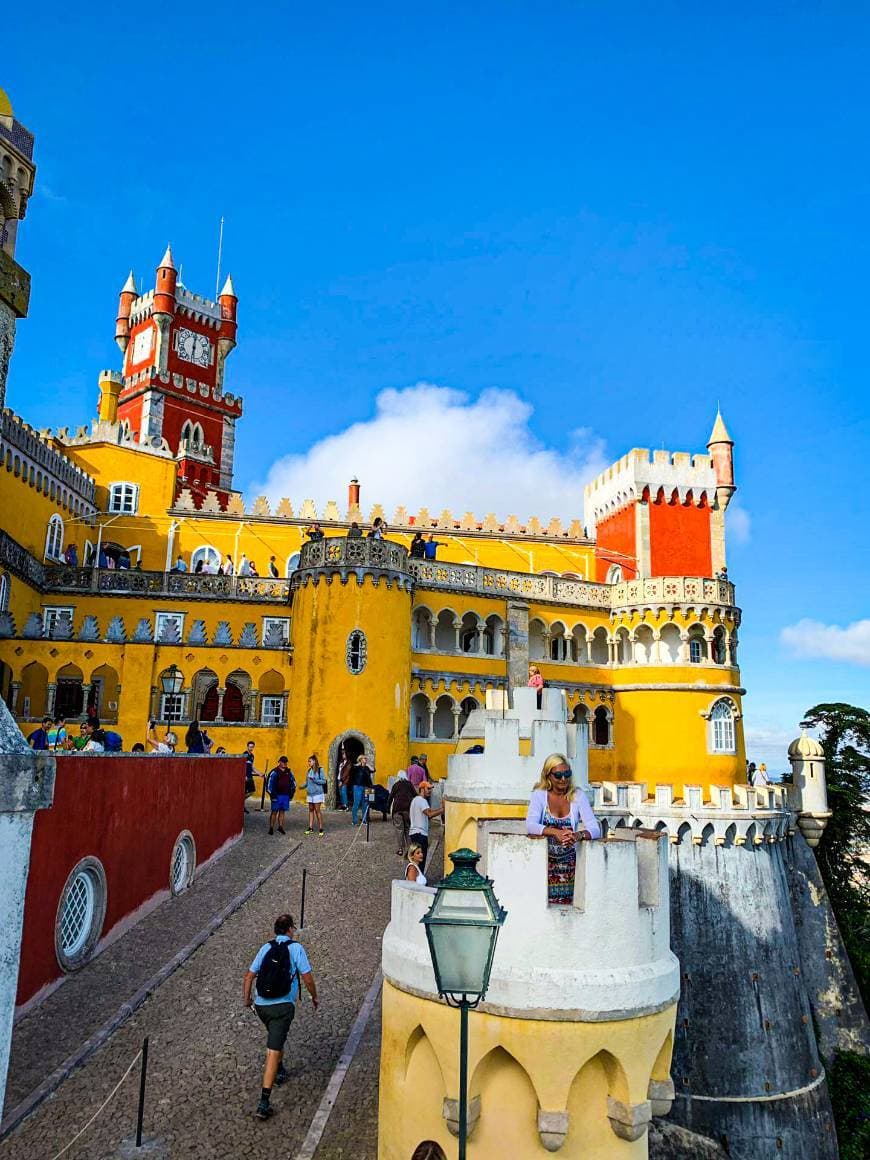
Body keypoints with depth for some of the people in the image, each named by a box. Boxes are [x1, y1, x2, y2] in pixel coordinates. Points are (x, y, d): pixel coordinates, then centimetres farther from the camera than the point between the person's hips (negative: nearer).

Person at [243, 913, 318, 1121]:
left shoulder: (266, 948, 8)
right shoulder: (296, 948, -3)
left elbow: (249, 977, 9)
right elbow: (307, 979, -3)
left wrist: (247, 999, 26)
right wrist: (314, 998, 14)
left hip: (261, 1005, 5)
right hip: (283, 1006, -5)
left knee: (275, 1036, 32)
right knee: (273, 1051, -6)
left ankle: (279, 1070, 47)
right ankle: (264, 1102, -10)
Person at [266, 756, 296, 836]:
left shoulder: (289, 772, 12)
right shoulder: (275, 772, -6)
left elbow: (293, 782, 21)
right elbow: (269, 783, -9)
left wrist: (292, 792, 13)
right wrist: (272, 794, -11)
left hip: (286, 795, 5)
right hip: (277, 796, -5)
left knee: (282, 811, 9)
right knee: (274, 811, -3)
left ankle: (280, 827, 16)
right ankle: (271, 828, 3)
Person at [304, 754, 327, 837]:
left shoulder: (319, 770, -9)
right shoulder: (309, 770, 9)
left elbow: (324, 781, -10)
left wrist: (315, 780, -20)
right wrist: (304, 786, 1)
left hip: (317, 793, -6)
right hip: (310, 793, 6)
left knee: (317, 810, -4)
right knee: (311, 810, 9)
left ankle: (321, 828, 3)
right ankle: (310, 828, 16)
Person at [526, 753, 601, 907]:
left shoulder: (578, 796, 0)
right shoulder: (539, 795, -3)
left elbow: (595, 829, -9)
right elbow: (530, 826, -17)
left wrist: (578, 835, -30)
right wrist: (555, 832, -33)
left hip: (568, 862, 1)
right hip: (544, 859, -1)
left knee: (566, 904, -8)